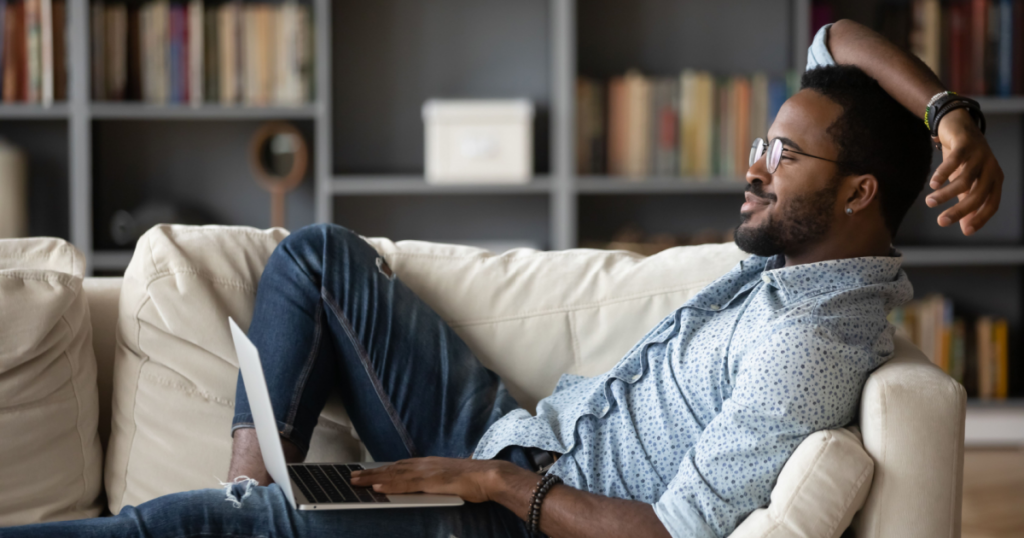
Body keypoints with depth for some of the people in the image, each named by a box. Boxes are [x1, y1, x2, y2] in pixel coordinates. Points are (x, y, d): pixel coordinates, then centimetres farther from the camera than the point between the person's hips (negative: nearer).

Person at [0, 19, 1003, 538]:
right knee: (318, 255, 12)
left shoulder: (811, 346, -26)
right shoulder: (801, 244, 3)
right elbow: (840, 45, 11)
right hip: (511, 439, 10)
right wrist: (949, 114, -9)